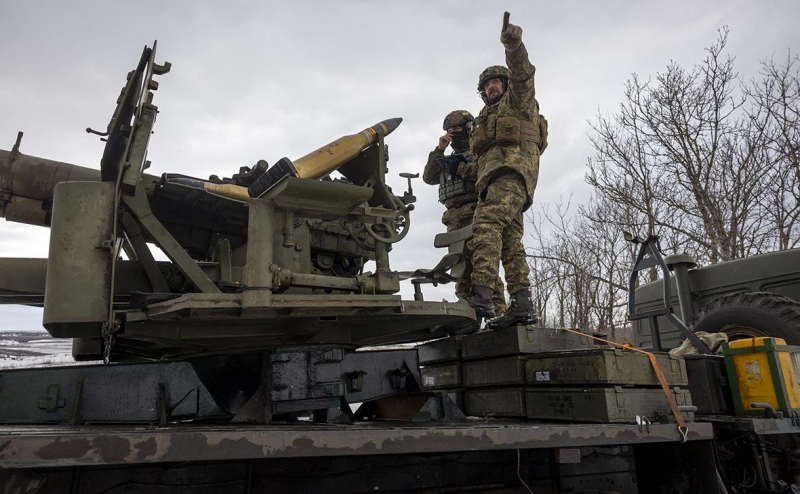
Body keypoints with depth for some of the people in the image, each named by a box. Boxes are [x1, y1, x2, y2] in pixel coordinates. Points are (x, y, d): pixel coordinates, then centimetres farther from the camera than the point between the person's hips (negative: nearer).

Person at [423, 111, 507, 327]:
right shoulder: (452, 157, 29)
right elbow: (428, 177, 17)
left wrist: (460, 167, -10)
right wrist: (439, 150, 9)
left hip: (475, 213, -7)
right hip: (454, 217, 7)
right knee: (462, 268, 0)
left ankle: (499, 312, -19)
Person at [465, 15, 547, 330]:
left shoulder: (518, 99, 17)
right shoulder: (486, 118, 39)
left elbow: (522, 73, -5)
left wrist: (513, 45, -24)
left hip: (512, 168, -9)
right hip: (492, 178, 9)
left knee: (487, 223, -30)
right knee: (510, 243, 0)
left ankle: (481, 294, -43)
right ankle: (522, 305, -3)